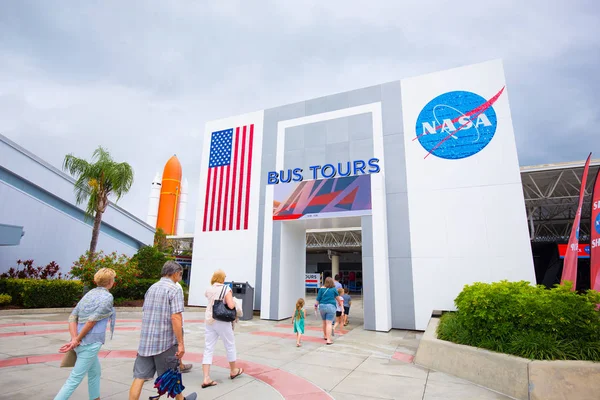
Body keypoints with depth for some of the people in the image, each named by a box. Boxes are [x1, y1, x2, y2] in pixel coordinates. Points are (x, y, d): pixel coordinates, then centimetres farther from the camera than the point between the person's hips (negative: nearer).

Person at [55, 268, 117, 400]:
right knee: (75, 379, 0)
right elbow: (92, 321, -18)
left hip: (82, 342, 9)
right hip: (90, 342, -9)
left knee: (95, 373, 22)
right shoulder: (107, 297, -12)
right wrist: (77, 339, -9)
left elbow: (72, 316, 3)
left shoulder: (89, 294, 11)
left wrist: (74, 338, -5)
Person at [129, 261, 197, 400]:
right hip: (165, 341, -5)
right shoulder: (175, 289, -13)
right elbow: (175, 317, -21)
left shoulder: (151, 288, 10)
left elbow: (145, 313, 17)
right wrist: (181, 343, -17)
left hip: (145, 340, 5)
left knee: (139, 377, 7)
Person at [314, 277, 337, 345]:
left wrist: (316, 305, 13)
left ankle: (325, 336, 37)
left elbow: (318, 298, -2)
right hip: (331, 306, -3)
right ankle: (328, 340, -8)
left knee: (324, 322, 20)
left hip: (322, 306, 3)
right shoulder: (334, 289, -1)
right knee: (329, 323, -4)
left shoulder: (322, 289, -1)